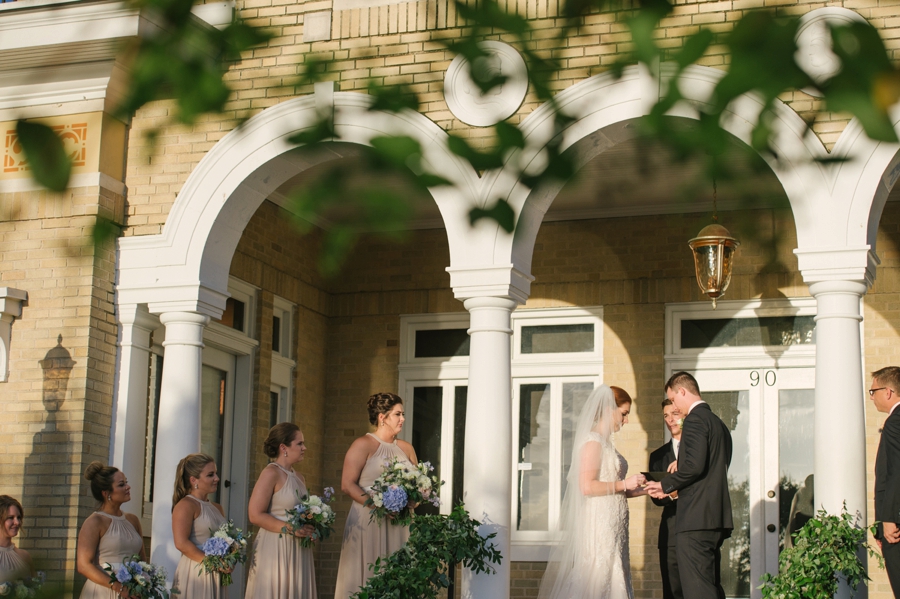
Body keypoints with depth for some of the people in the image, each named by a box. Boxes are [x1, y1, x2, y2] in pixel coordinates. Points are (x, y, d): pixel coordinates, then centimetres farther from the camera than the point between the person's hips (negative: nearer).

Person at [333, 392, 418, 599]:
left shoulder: (406, 449, 14)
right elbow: (347, 484, -9)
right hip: (367, 522, -5)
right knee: (366, 576, -5)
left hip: (398, 525, 5)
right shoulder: (363, 445, -2)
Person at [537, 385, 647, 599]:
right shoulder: (593, 441, -10)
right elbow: (587, 486, -20)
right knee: (596, 581, -9)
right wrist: (624, 484, -14)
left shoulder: (605, 442, 17)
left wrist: (641, 490, 10)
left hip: (612, 526, 9)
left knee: (611, 580, 5)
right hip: (599, 524, -9)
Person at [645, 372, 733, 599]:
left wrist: (666, 485, -7)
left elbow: (694, 465, -21)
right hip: (717, 519, 10)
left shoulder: (695, 420, -9)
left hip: (696, 519, -10)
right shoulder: (718, 423, 21)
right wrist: (673, 487, 22)